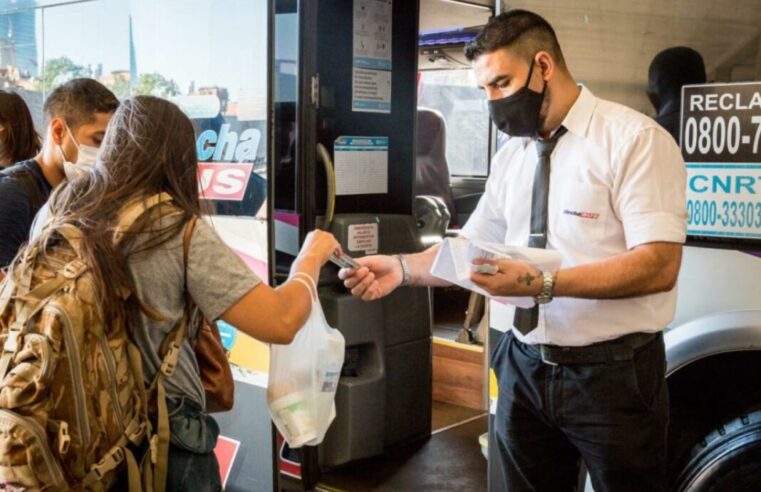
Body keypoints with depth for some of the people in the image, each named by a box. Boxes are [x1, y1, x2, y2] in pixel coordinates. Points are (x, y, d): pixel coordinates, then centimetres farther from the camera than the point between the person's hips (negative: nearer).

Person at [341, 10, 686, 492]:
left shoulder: (634, 138, -12)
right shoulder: (510, 155, 9)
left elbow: (658, 266, -20)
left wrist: (541, 283, -28)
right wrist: (402, 267, -4)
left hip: (611, 373, -5)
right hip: (524, 367, 6)